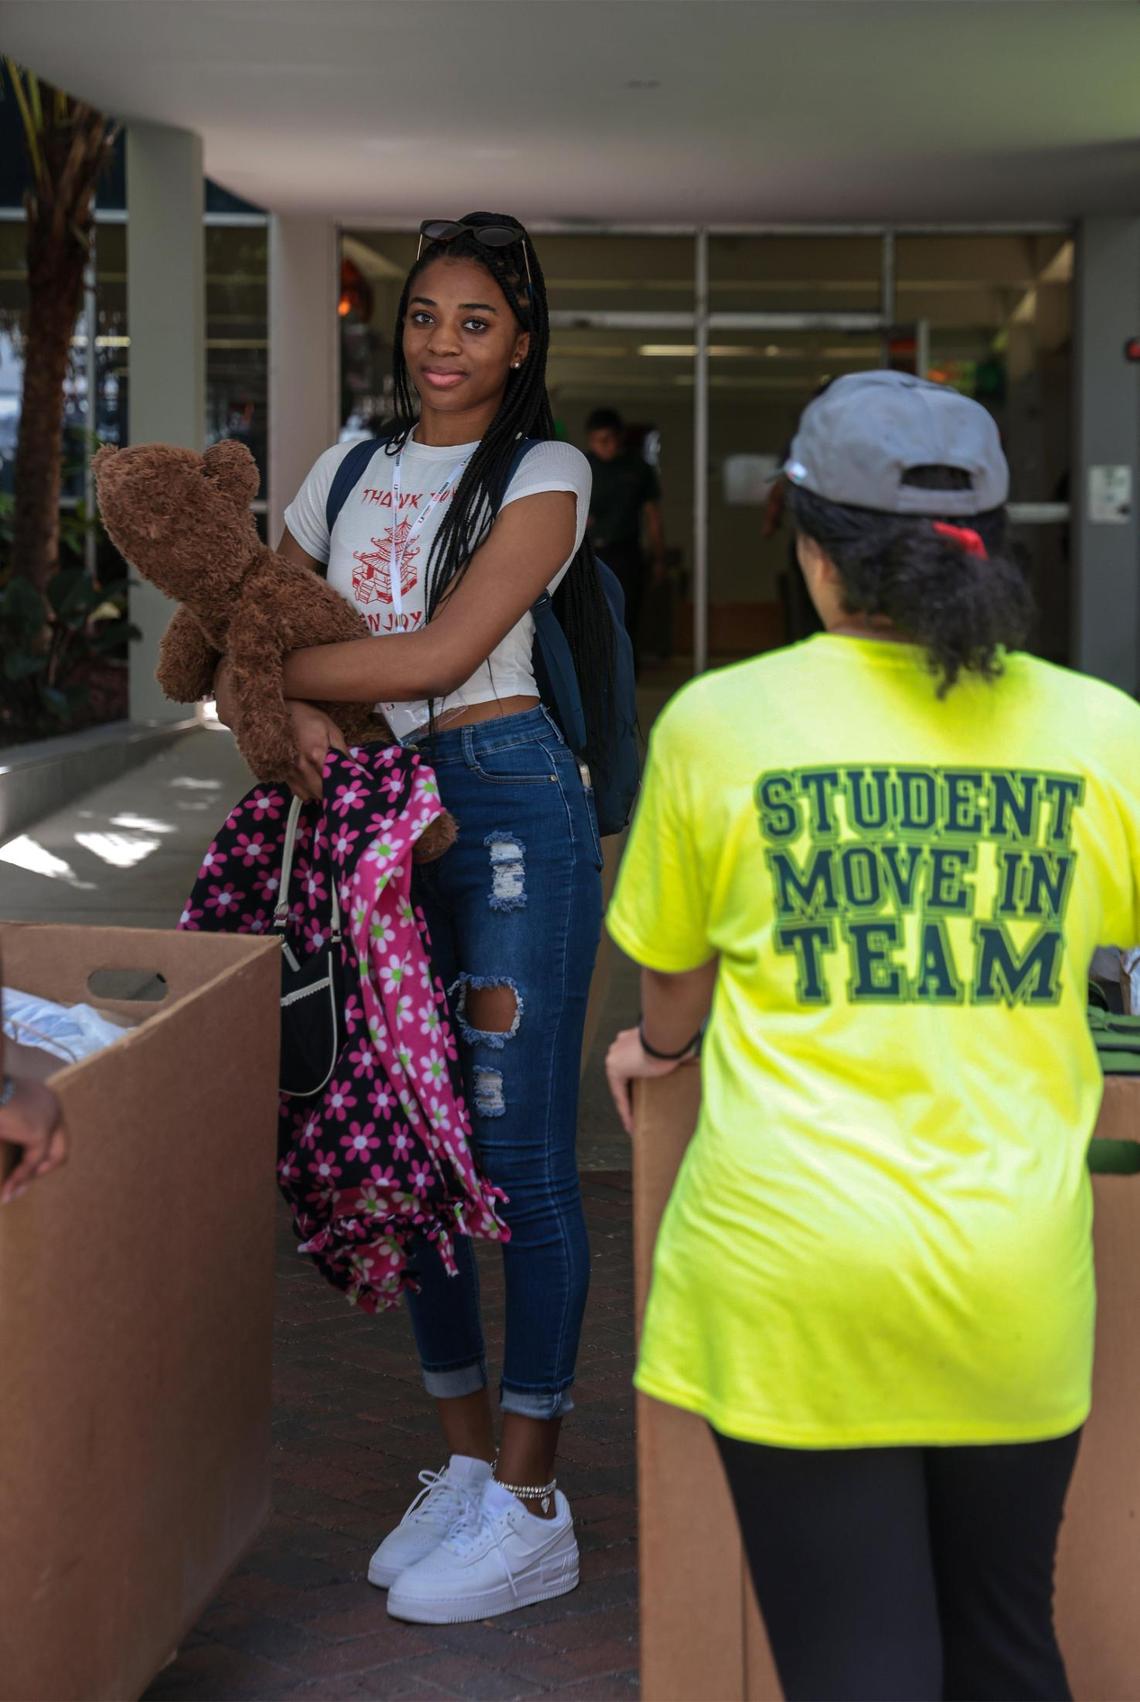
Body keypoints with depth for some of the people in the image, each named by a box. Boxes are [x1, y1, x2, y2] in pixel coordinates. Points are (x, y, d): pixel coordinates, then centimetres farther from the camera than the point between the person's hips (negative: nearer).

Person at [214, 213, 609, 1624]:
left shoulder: (544, 475, -3)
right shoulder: (352, 468, 14)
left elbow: (440, 654, -13)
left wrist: (262, 673, -7)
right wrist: (298, 707, -8)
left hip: (509, 805, -6)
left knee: (519, 1154, -5)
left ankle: (532, 1509, 2)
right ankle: (465, 1463, 21)